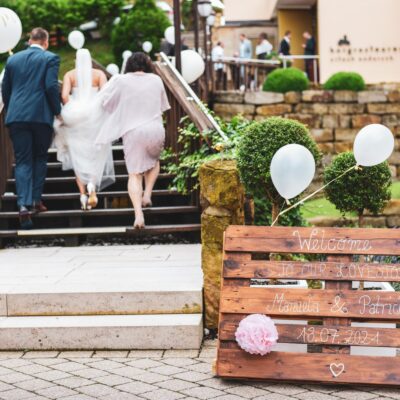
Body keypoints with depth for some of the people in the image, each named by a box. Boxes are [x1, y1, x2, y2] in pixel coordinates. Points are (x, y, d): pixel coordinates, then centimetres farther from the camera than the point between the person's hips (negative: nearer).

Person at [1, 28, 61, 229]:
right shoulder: (50, 58, 0)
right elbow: (51, 86, -10)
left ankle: (24, 205, -12)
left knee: (22, 161, 3)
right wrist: (57, 111, 1)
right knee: (40, 158, 14)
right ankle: (36, 200, 12)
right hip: (41, 115, -2)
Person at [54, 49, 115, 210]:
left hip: (75, 118, 1)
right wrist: (103, 112, 1)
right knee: (96, 155, 10)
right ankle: (92, 183, -15)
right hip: (95, 116, 0)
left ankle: (83, 193, -1)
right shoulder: (99, 74, 3)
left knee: (78, 157, 8)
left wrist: (70, 113, 2)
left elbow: (64, 96, -10)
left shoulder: (69, 75, 4)